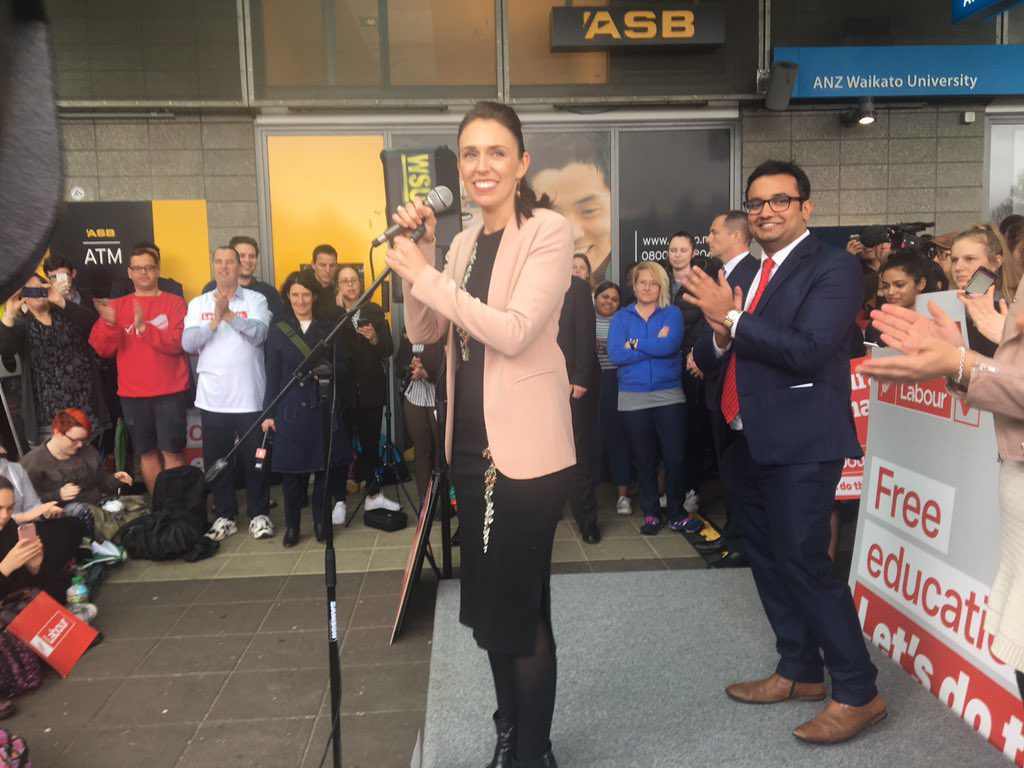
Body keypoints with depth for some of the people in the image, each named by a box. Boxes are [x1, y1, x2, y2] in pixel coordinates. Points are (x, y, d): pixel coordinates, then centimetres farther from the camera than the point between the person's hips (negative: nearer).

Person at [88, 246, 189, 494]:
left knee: (172, 451, -5)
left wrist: (144, 327, -22)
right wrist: (110, 323, -14)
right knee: (147, 452, 9)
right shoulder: (117, 306, 10)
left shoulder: (174, 302, 2)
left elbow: (177, 343, -11)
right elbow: (102, 349, 3)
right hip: (132, 394, 3)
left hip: (169, 392, -3)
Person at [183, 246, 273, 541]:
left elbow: (259, 334, -15)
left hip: (250, 396, -2)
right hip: (212, 397, 3)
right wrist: (215, 321, -18)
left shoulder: (255, 300, 1)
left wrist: (229, 315, -24)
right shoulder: (198, 304, 8)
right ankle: (225, 515, 24)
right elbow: (188, 343, -5)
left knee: (255, 458, 6)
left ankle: (259, 513, 20)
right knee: (216, 460, 10)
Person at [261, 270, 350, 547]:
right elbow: (272, 376, 4)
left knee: (324, 466, 3)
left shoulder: (327, 329, 7)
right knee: (291, 469, 2)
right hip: (290, 410, -1)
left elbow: (342, 365, 9)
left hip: (322, 408, 1)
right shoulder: (277, 331, 6)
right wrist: (268, 414, 0)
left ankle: (320, 521, 18)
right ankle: (292, 526, 16)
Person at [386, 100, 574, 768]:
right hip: (471, 443, 8)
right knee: (487, 602, 18)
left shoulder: (549, 232, -10)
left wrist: (425, 276, -19)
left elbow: (514, 331, -22)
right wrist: (420, 251, -4)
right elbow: (425, 332, 7)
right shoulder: (467, 241, 12)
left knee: (520, 606, 2)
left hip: (527, 446, -8)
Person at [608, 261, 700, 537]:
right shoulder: (621, 317, 7)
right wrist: (655, 346, -10)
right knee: (644, 459, 8)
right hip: (633, 397, 1)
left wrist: (634, 344, -8)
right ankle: (650, 513, 22)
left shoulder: (672, 313, 5)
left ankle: (677, 513, 14)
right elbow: (614, 354, -9)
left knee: (675, 457, -2)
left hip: (669, 394, -1)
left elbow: (670, 345, -15)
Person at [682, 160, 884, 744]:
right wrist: (722, 335, -4)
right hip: (748, 439, 8)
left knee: (803, 560, -7)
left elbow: (809, 350, -21)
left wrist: (732, 318, -18)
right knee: (768, 558, 14)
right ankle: (800, 672, 29)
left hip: (799, 443, -8)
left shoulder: (833, 267, -8)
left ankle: (858, 691, 9)